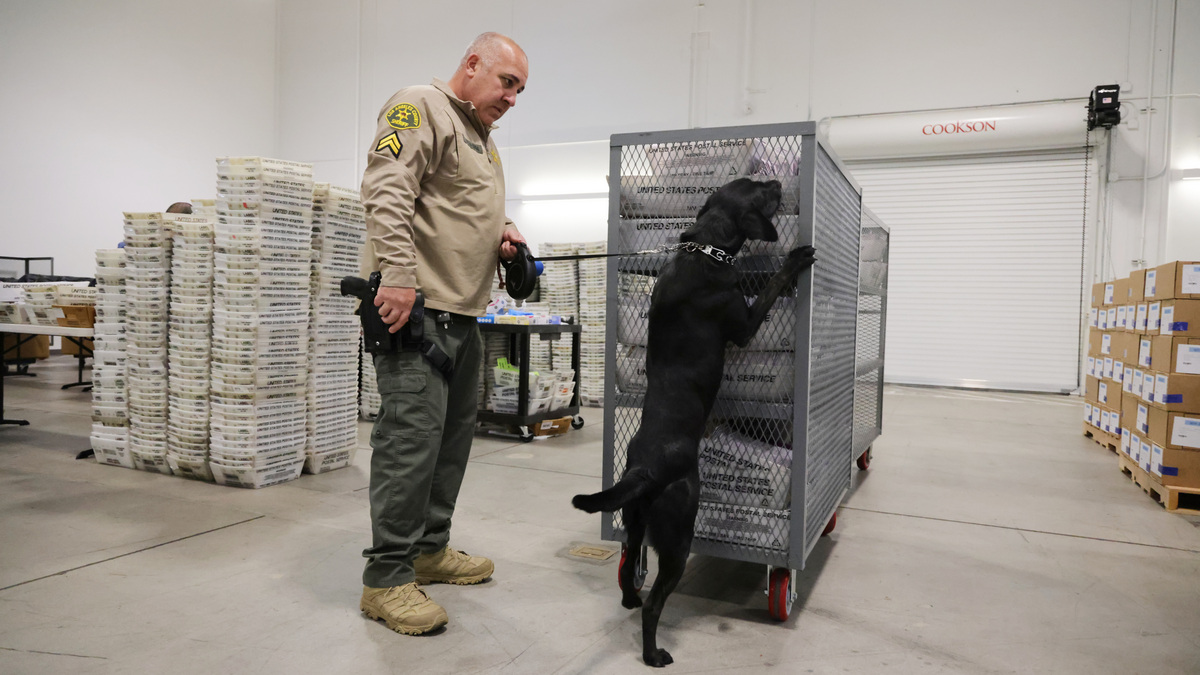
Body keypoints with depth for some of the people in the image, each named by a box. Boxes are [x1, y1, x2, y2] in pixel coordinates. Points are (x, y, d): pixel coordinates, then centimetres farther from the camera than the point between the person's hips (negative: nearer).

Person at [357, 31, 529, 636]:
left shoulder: (484, 141, 25)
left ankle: (430, 549, 26)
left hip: (463, 312, 10)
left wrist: (500, 235, 12)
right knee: (412, 434, -11)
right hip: (414, 306, -10)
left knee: (454, 432, 13)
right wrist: (399, 274, -28)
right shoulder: (421, 108, -4)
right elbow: (387, 190, -18)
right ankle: (386, 578, -2)